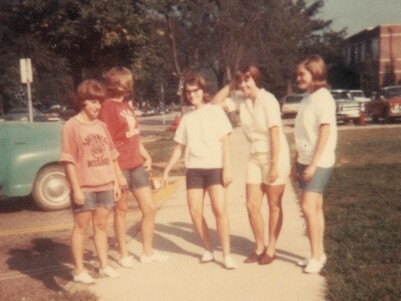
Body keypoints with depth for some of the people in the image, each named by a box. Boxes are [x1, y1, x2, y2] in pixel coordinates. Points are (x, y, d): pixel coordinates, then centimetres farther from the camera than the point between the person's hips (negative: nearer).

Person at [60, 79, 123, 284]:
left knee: (101, 225, 14)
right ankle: (79, 271, 15)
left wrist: (116, 182, 10)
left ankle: (104, 265, 25)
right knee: (81, 227, 5)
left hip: (105, 186, 5)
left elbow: (112, 156, 13)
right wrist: (76, 189, -15)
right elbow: (68, 160, -11)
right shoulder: (72, 126, -8)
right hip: (84, 188, -5)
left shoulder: (101, 126, 9)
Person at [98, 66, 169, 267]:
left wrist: (146, 155, 11)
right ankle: (123, 254, 22)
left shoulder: (126, 105, 14)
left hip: (136, 164, 8)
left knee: (149, 208, 9)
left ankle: (147, 252, 22)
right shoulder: (108, 106, -12)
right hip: (120, 167, -8)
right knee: (121, 211, 6)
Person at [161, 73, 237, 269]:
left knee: (220, 209, -14)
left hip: (214, 167, -4)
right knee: (195, 211, -1)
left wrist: (227, 168, -9)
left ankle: (226, 254, -2)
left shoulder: (215, 111, 4)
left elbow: (225, 141, -1)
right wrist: (167, 171, 13)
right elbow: (180, 148, 17)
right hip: (193, 169, 4)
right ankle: (208, 249, 17)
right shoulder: (187, 118, 15)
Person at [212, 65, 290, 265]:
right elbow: (216, 103, 10)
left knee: (274, 206, 5)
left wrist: (275, 165, -19)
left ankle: (271, 249, 18)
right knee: (252, 205, 6)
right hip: (255, 158, 6)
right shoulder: (242, 103, 4)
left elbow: (275, 133, -17)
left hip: (275, 156, -6)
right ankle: (259, 247, 22)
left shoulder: (267, 100, -14)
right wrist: (232, 85, 1)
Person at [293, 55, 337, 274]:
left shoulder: (323, 97, -11)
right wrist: (297, 162, 14)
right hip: (306, 161, 8)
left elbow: (325, 132, -17)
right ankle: (319, 254, 18)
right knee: (315, 207, 10)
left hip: (318, 162, -8)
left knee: (309, 207, -12)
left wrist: (313, 164, -20)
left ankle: (316, 256, -4)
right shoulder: (307, 98, 14)